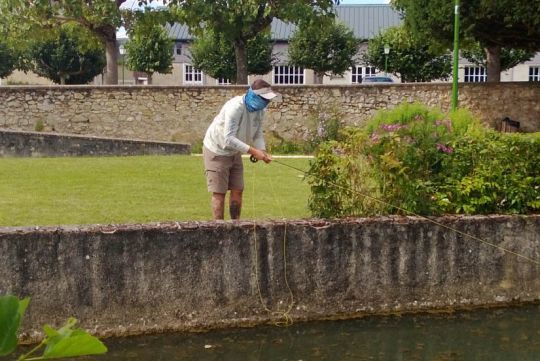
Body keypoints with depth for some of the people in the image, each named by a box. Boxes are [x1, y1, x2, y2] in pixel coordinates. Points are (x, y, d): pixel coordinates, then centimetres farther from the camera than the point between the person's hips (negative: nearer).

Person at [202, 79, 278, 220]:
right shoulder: (235, 107, -31)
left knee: (237, 191, 6)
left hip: (234, 152, 7)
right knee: (219, 193, -4)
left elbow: (258, 134, 0)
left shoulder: (259, 110, -7)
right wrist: (252, 151, -39)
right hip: (217, 151, -7)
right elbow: (228, 139, -36)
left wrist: (262, 151, -20)